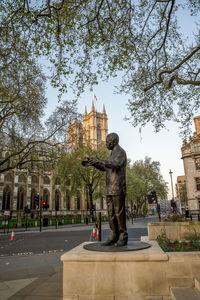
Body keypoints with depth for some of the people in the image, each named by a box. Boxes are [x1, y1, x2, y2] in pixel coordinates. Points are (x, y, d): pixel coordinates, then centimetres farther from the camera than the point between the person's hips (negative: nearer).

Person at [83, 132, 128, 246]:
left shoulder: (120, 151, -7)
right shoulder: (114, 153, 22)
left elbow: (116, 164, -27)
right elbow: (105, 168, 28)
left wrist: (100, 160, -28)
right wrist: (93, 163, 17)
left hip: (118, 188, -9)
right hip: (110, 189, 9)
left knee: (119, 213, -5)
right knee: (111, 214, 7)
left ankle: (123, 238, 4)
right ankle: (113, 237, 12)